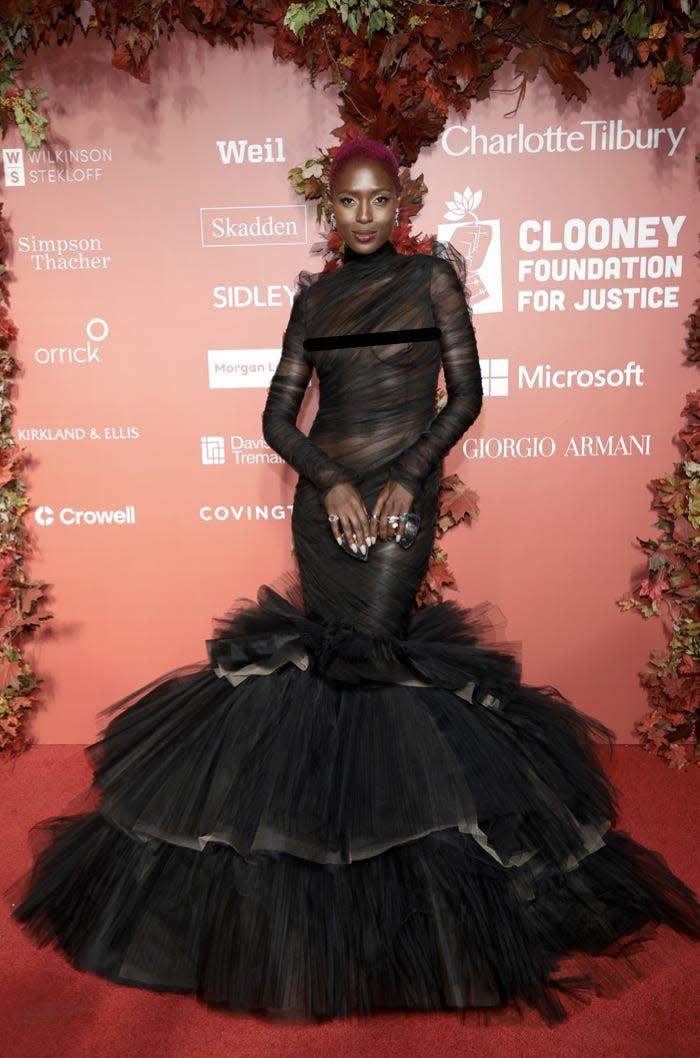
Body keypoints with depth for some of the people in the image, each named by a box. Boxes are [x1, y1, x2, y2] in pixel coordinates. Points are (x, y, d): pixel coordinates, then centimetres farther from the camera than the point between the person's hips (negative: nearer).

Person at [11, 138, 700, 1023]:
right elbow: (278, 415, 7)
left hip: (402, 495, -3)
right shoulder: (314, 297, 12)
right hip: (323, 496, 3)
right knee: (341, 658, 5)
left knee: (365, 650, -8)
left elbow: (466, 393, -1)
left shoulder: (432, 277, 4)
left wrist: (407, 477, -11)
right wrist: (329, 480, -9)